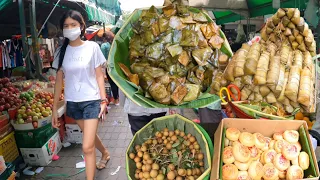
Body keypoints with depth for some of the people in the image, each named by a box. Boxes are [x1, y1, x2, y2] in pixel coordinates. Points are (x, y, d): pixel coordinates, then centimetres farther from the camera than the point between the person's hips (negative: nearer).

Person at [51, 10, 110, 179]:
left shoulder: (92, 47, -7)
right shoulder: (62, 51, 1)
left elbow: (99, 75, -3)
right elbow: (59, 80, 4)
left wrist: (103, 100, -8)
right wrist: (55, 108, 3)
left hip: (91, 101, -4)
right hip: (72, 102, 4)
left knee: (87, 147, -8)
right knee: (90, 135, 24)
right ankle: (105, 153, 53)